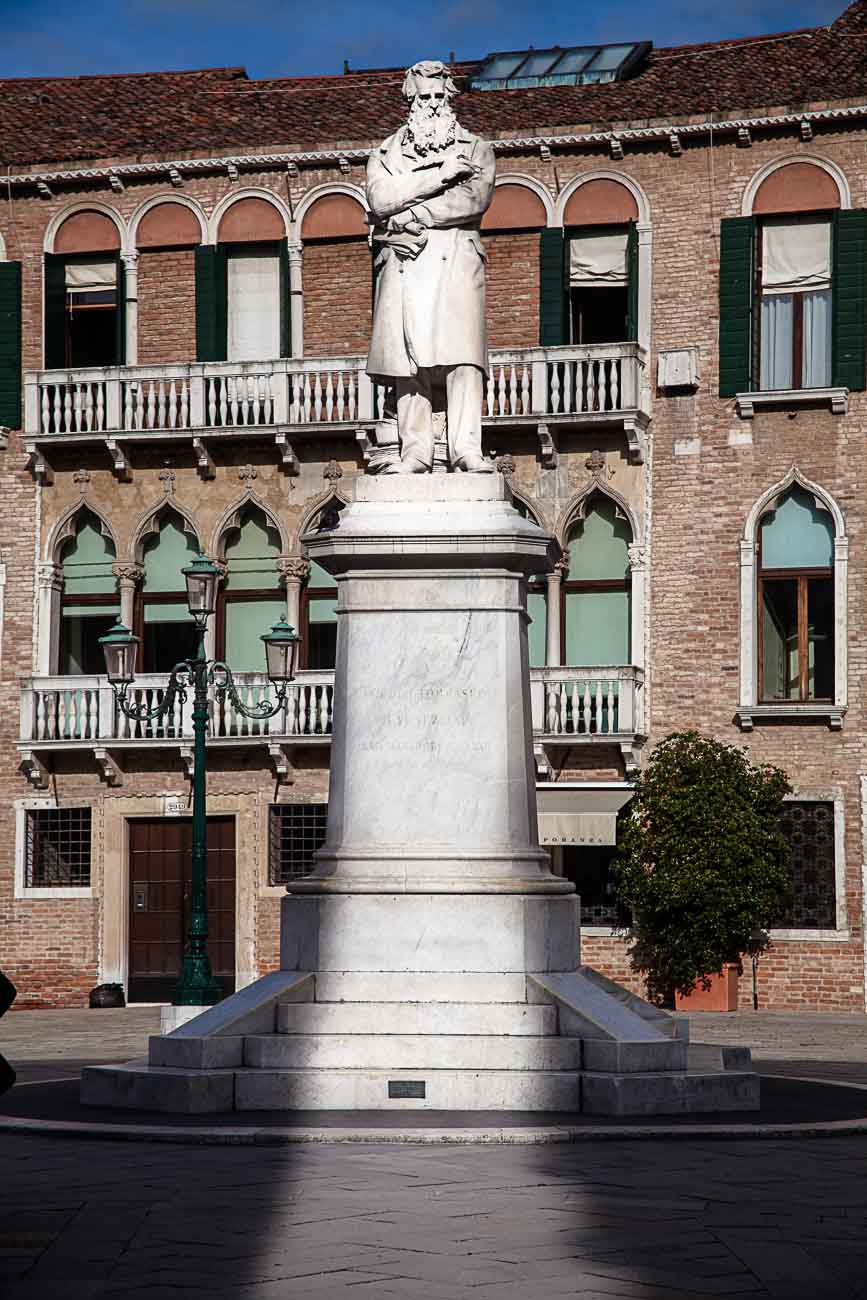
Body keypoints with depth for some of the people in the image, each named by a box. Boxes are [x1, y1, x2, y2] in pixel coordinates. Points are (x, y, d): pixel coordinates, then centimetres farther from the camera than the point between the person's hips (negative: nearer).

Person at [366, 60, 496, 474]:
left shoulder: (476, 150, 18)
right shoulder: (386, 152, 20)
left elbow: (474, 200, -3)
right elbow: (380, 199, -1)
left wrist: (409, 216, -7)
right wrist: (440, 174, -6)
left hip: (457, 261, -1)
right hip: (403, 265, 1)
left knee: (462, 352, -16)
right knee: (406, 360, -7)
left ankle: (467, 447, -24)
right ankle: (415, 452, -8)